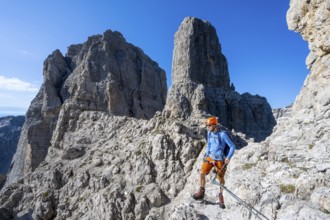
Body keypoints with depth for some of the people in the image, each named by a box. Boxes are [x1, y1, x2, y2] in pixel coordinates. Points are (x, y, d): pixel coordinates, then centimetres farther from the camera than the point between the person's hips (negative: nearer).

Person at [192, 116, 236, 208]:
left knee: (221, 179, 9)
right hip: (210, 158, 5)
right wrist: (207, 153, 10)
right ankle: (201, 192, 18)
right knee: (202, 173, -1)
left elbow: (232, 146, -13)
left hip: (220, 160, -5)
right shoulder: (209, 133, -1)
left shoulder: (222, 134, -19)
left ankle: (221, 196, 33)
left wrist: (228, 157, -22)